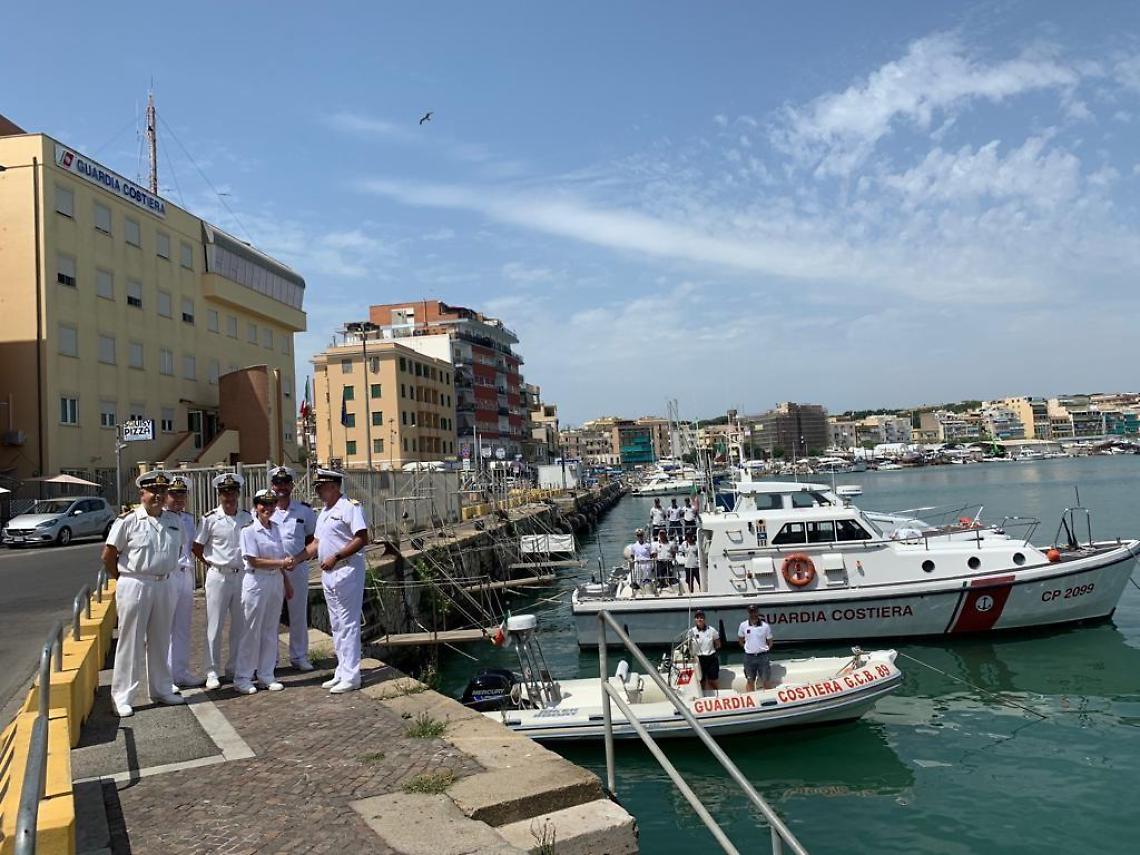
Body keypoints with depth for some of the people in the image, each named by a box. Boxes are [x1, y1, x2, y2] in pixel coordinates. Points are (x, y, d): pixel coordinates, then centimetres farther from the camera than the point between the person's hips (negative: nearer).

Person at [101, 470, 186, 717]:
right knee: (130, 641, 0)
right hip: (134, 586, -5)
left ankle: (161, 689, 27)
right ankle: (122, 696, 11)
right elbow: (108, 555, -6)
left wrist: (164, 573, 13)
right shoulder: (128, 520, -10)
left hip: (163, 585, 5)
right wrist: (124, 580, -1)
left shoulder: (173, 521, 6)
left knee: (160, 640, 15)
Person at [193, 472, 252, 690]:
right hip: (219, 576, -3)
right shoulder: (210, 519, -5)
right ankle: (213, 672, 10)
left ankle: (235, 667, 22)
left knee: (241, 625, 10)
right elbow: (197, 548, 3)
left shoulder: (247, 517, 4)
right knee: (215, 626, 1)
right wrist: (213, 564, 2)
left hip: (242, 575, 3)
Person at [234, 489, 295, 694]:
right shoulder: (249, 530, -9)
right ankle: (242, 677, 10)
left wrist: (287, 582, 14)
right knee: (252, 631, 0)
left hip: (276, 581, 6)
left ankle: (266, 675, 20)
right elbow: (254, 561, -14)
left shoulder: (276, 528, 10)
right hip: (256, 582, -6)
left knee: (270, 630, 11)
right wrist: (282, 563, -17)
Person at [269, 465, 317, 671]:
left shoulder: (304, 511, 3)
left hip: (298, 568, 1)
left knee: (299, 614, 9)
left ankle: (299, 656, 21)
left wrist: (298, 558, -4)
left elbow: (312, 540, 10)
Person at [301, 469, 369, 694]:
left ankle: (351, 676, -1)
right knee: (336, 625, 14)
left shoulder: (350, 507, -11)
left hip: (346, 571, -10)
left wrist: (336, 557, -22)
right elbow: (316, 544, 20)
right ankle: (342, 672, 23)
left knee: (348, 623, -6)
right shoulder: (324, 512, 17)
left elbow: (362, 539, -19)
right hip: (328, 573, 10)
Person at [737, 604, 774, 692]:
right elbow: (740, 638, 13)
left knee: (766, 681, 5)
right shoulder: (743, 625, -3)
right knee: (750, 681, 11)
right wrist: (745, 646, 4)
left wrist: (766, 649, -3)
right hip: (749, 656, 1)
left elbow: (770, 641, 6)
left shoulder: (765, 625, -6)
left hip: (762, 656, -1)